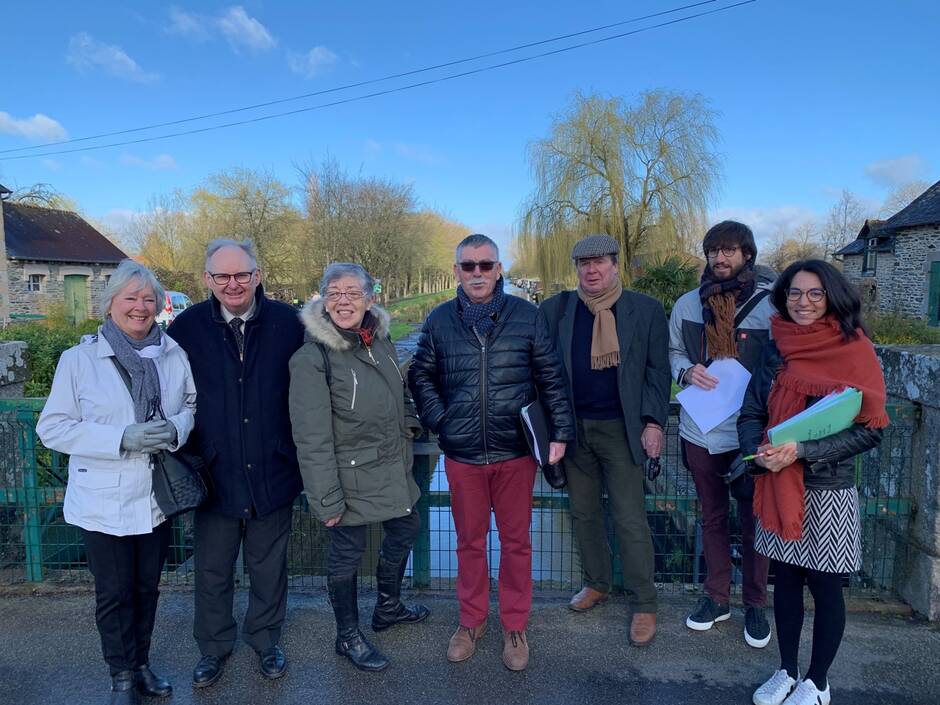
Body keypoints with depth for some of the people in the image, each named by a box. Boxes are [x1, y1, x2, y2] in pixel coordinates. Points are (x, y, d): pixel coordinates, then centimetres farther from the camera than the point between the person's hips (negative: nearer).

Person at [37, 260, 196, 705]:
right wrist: (122, 438, -23)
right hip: (104, 502, -2)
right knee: (114, 594, 12)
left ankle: (140, 663, 39)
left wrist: (176, 428, -15)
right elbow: (52, 428, -10)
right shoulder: (78, 359, -9)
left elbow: (195, 403, 8)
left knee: (147, 588, 18)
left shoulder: (174, 355, -2)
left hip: (156, 499, 3)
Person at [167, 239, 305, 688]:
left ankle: (266, 640, 40)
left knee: (268, 567, 17)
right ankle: (213, 648, 39)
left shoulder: (288, 323, -6)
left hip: (272, 473, 0)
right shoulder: (187, 327, -5)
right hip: (214, 473, 0)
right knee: (212, 571, 16)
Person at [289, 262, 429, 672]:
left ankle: (388, 607, 48)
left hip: (393, 466, 8)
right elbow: (312, 439, -21)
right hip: (350, 476, -8)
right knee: (347, 552, 9)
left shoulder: (380, 339, 0)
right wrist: (327, 500, -20)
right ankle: (348, 636, 34)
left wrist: (409, 422, 8)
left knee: (406, 529, 23)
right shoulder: (312, 357, -21)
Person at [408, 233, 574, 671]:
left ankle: (515, 626, 31)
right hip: (462, 455, 1)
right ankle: (471, 621, 35)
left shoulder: (526, 316, -3)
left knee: (516, 541, 12)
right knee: (469, 541, 16)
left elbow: (551, 378, 1)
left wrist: (560, 432, -4)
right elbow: (421, 377, 10)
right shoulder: (440, 320, 1)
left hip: (515, 453, -1)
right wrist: (440, 422, 0)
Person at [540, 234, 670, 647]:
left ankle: (643, 605, 16)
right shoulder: (557, 309, 3)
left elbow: (657, 370, 0)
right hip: (573, 427, 3)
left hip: (621, 428, -3)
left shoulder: (646, 310, -1)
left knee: (630, 519, 0)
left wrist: (654, 422, -8)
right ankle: (596, 583, 34)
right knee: (583, 512, 14)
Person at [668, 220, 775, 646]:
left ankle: (755, 604, 30)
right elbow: (673, 352, 14)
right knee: (712, 518, 18)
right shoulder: (687, 304, 3)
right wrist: (687, 371, -9)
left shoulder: (770, 304, -9)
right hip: (700, 431, 4)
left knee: (754, 522, 10)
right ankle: (717, 597, 35)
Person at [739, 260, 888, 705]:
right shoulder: (776, 349, 3)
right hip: (778, 486, 4)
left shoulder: (854, 350, -9)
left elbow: (869, 429, -13)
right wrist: (759, 451, -16)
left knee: (824, 586, 10)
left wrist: (801, 450, -22)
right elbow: (751, 413, 4)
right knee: (786, 580, 15)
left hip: (828, 489, -4)